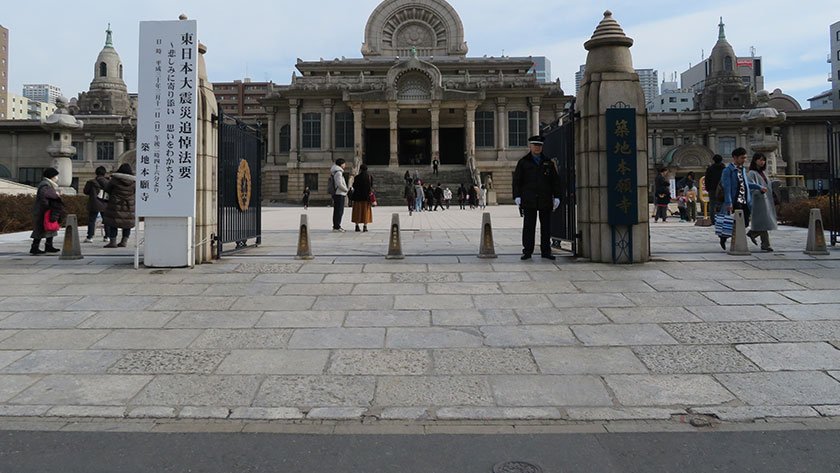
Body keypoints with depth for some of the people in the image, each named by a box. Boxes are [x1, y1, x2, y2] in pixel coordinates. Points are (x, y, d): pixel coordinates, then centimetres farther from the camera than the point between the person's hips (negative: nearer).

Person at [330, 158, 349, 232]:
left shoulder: (335, 172, 17)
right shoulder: (338, 172, -13)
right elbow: (339, 184, -21)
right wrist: (346, 190, -7)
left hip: (336, 194, 10)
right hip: (339, 194, -10)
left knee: (337, 211, 13)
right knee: (339, 211, -8)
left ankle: (336, 226, 18)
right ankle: (337, 226, -8)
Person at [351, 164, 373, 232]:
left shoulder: (357, 177, -8)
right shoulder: (370, 177, -1)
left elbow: (354, 186, -5)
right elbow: (371, 187, -1)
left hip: (358, 196, -1)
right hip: (366, 196, 1)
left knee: (357, 211, 7)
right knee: (366, 211, 6)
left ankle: (357, 226, 6)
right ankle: (365, 227, 1)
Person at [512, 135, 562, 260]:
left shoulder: (548, 162, 13)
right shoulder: (523, 162, 8)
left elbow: (555, 180, 12)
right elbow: (516, 180, 5)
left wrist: (556, 197, 4)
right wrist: (517, 196, -5)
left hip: (546, 200, 2)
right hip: (528, 200, -2)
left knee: (546, 226, 4)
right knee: (528, 226, -1)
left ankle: (546, 251, 11)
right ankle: (527, 251, 4)